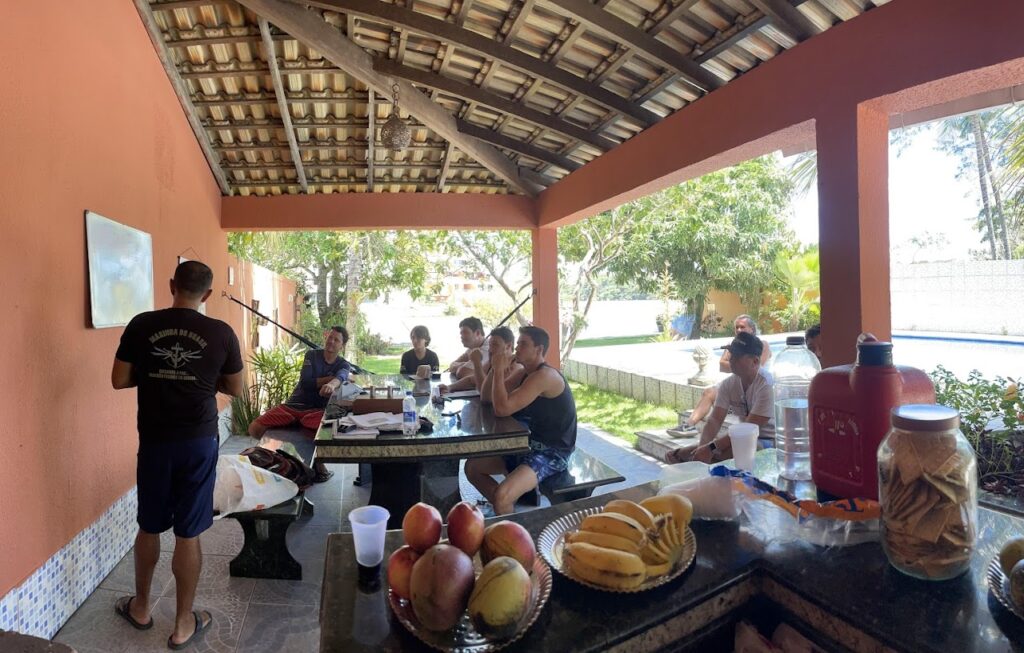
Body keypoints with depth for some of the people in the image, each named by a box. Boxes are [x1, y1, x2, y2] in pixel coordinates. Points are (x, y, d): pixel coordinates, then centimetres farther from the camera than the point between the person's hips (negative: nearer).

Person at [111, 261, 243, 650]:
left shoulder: (141, 325, -5)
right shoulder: (221, 333, -9)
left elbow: (119, 380, 2)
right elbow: (235, 390, 1)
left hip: (154, 441, 2)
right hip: (198, 443, -1)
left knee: (149, 526, 20)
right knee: (188, 534, 7)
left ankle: (141, 607, 39)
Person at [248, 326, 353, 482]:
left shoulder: (343, 365, 4)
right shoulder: (312, 355, 8)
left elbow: (340, 377, -23)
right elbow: (305, 383, -6)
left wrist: (332, 384, -46)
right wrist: (329, 378, -8)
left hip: (316, 410, -2)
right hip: (292, 405, 3)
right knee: (255, 429, -16)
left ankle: (318, 463, -6)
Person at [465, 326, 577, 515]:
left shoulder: (544, 376, -22)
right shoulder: (524, 373, 9)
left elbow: (502, 409, -28)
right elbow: (486, 398, 10)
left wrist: (499, 370, -17)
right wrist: (495, 368, -4)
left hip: (551, 454, -10)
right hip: (528, 446, 10)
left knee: (501, 496, -30)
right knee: (472, 466, 13)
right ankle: (506, 508, 21)